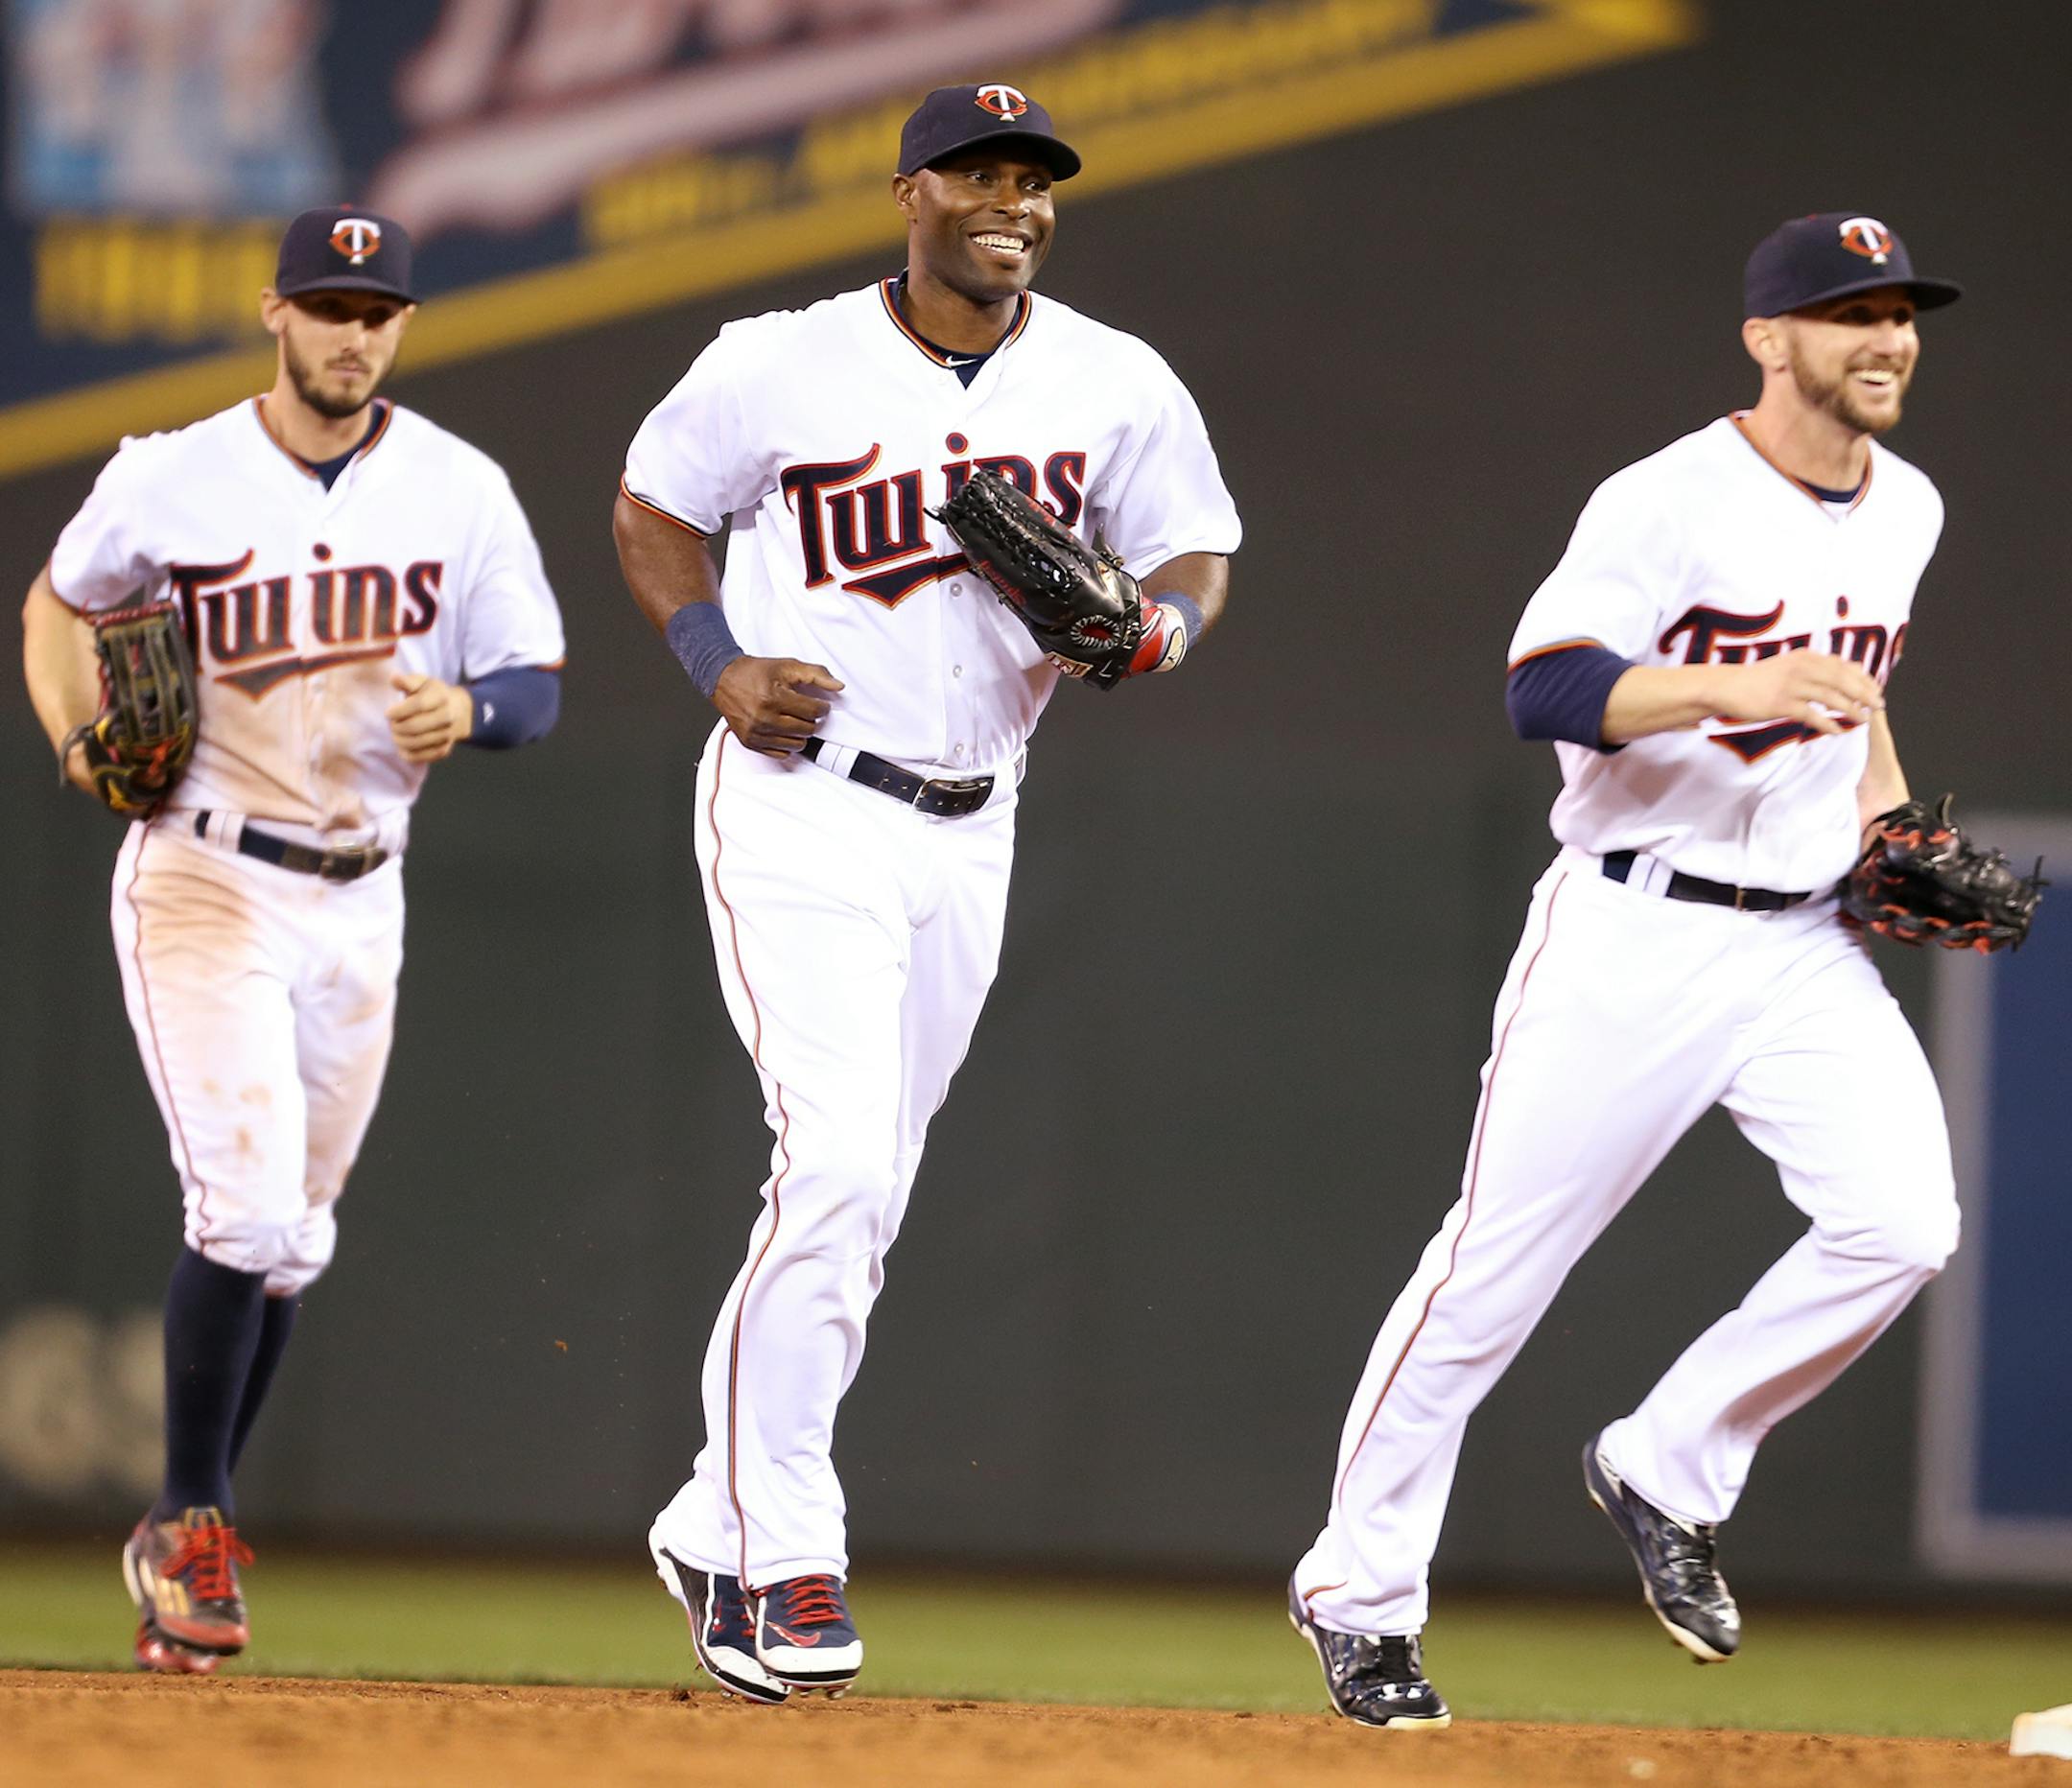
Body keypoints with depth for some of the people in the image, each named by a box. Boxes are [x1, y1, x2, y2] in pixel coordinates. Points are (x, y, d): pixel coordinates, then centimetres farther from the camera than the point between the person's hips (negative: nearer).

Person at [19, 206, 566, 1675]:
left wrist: (468, 708, -22)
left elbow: (539, 687, 1)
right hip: (203, 880, -4)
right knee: (248, 1209, -17)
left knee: (290, 1242, 10)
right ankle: (195, 1522, -3)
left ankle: (182, 1542, 24)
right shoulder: (173, 479, -5)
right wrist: (76, 734, -7)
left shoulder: (460, 490, 0)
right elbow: (63, 599, 12)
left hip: (358, 903, 4)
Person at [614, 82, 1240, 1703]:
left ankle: (718, 1525, 24)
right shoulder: (784, 367, -6)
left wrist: (1157, 627, -12)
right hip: (800, 799, -5)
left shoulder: (1116, 386, 2)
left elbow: (1195, 555, 12)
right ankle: (785, 1553, -13)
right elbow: (654, 508, 8)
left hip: (967, 833, 5)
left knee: (857, 1205, 10)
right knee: (838, 1162, -19)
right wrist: (719, 664, -8)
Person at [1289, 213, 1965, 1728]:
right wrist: (1735, 689, -33)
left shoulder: (1905, 510, 10)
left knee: (1903, 1224, -15)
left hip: (1806, 948, 6)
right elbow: (1545, 693, -22)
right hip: (1637, 934, -6)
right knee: (1499, 1263, -2)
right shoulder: (1673, 502, -13)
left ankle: (1669, 1474, 5)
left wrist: (1886, 810, 15)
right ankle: (1359, 1594, 13)